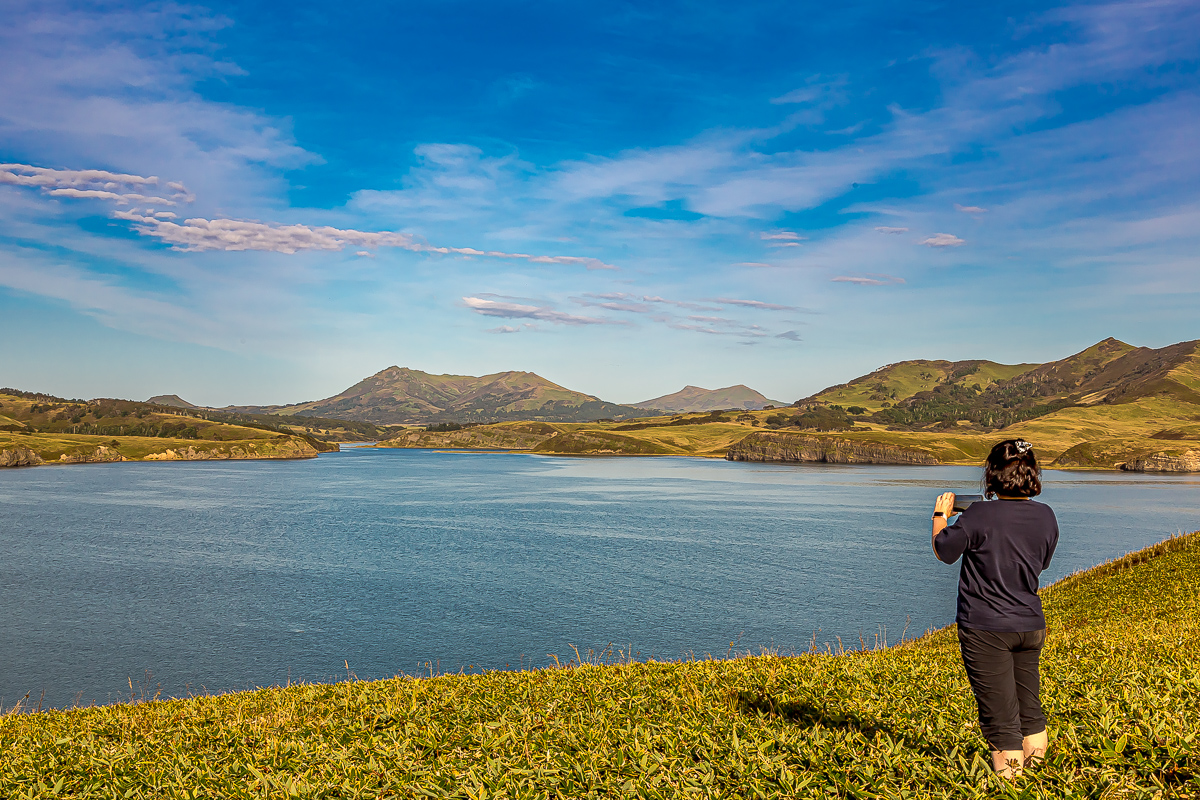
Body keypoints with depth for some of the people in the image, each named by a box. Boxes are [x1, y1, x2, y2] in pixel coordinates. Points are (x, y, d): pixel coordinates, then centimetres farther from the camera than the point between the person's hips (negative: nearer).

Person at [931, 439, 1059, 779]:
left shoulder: (978, 516, -20)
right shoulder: (1046, 516, -3)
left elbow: (942, 551, -6)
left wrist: (941, 515, 10)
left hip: (986, 628, -6)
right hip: (1030, 624, 6)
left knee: (998, 706, 5)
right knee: (1028, 698, 24)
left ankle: (1008, 764, 14)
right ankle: (1035, 752, 38)